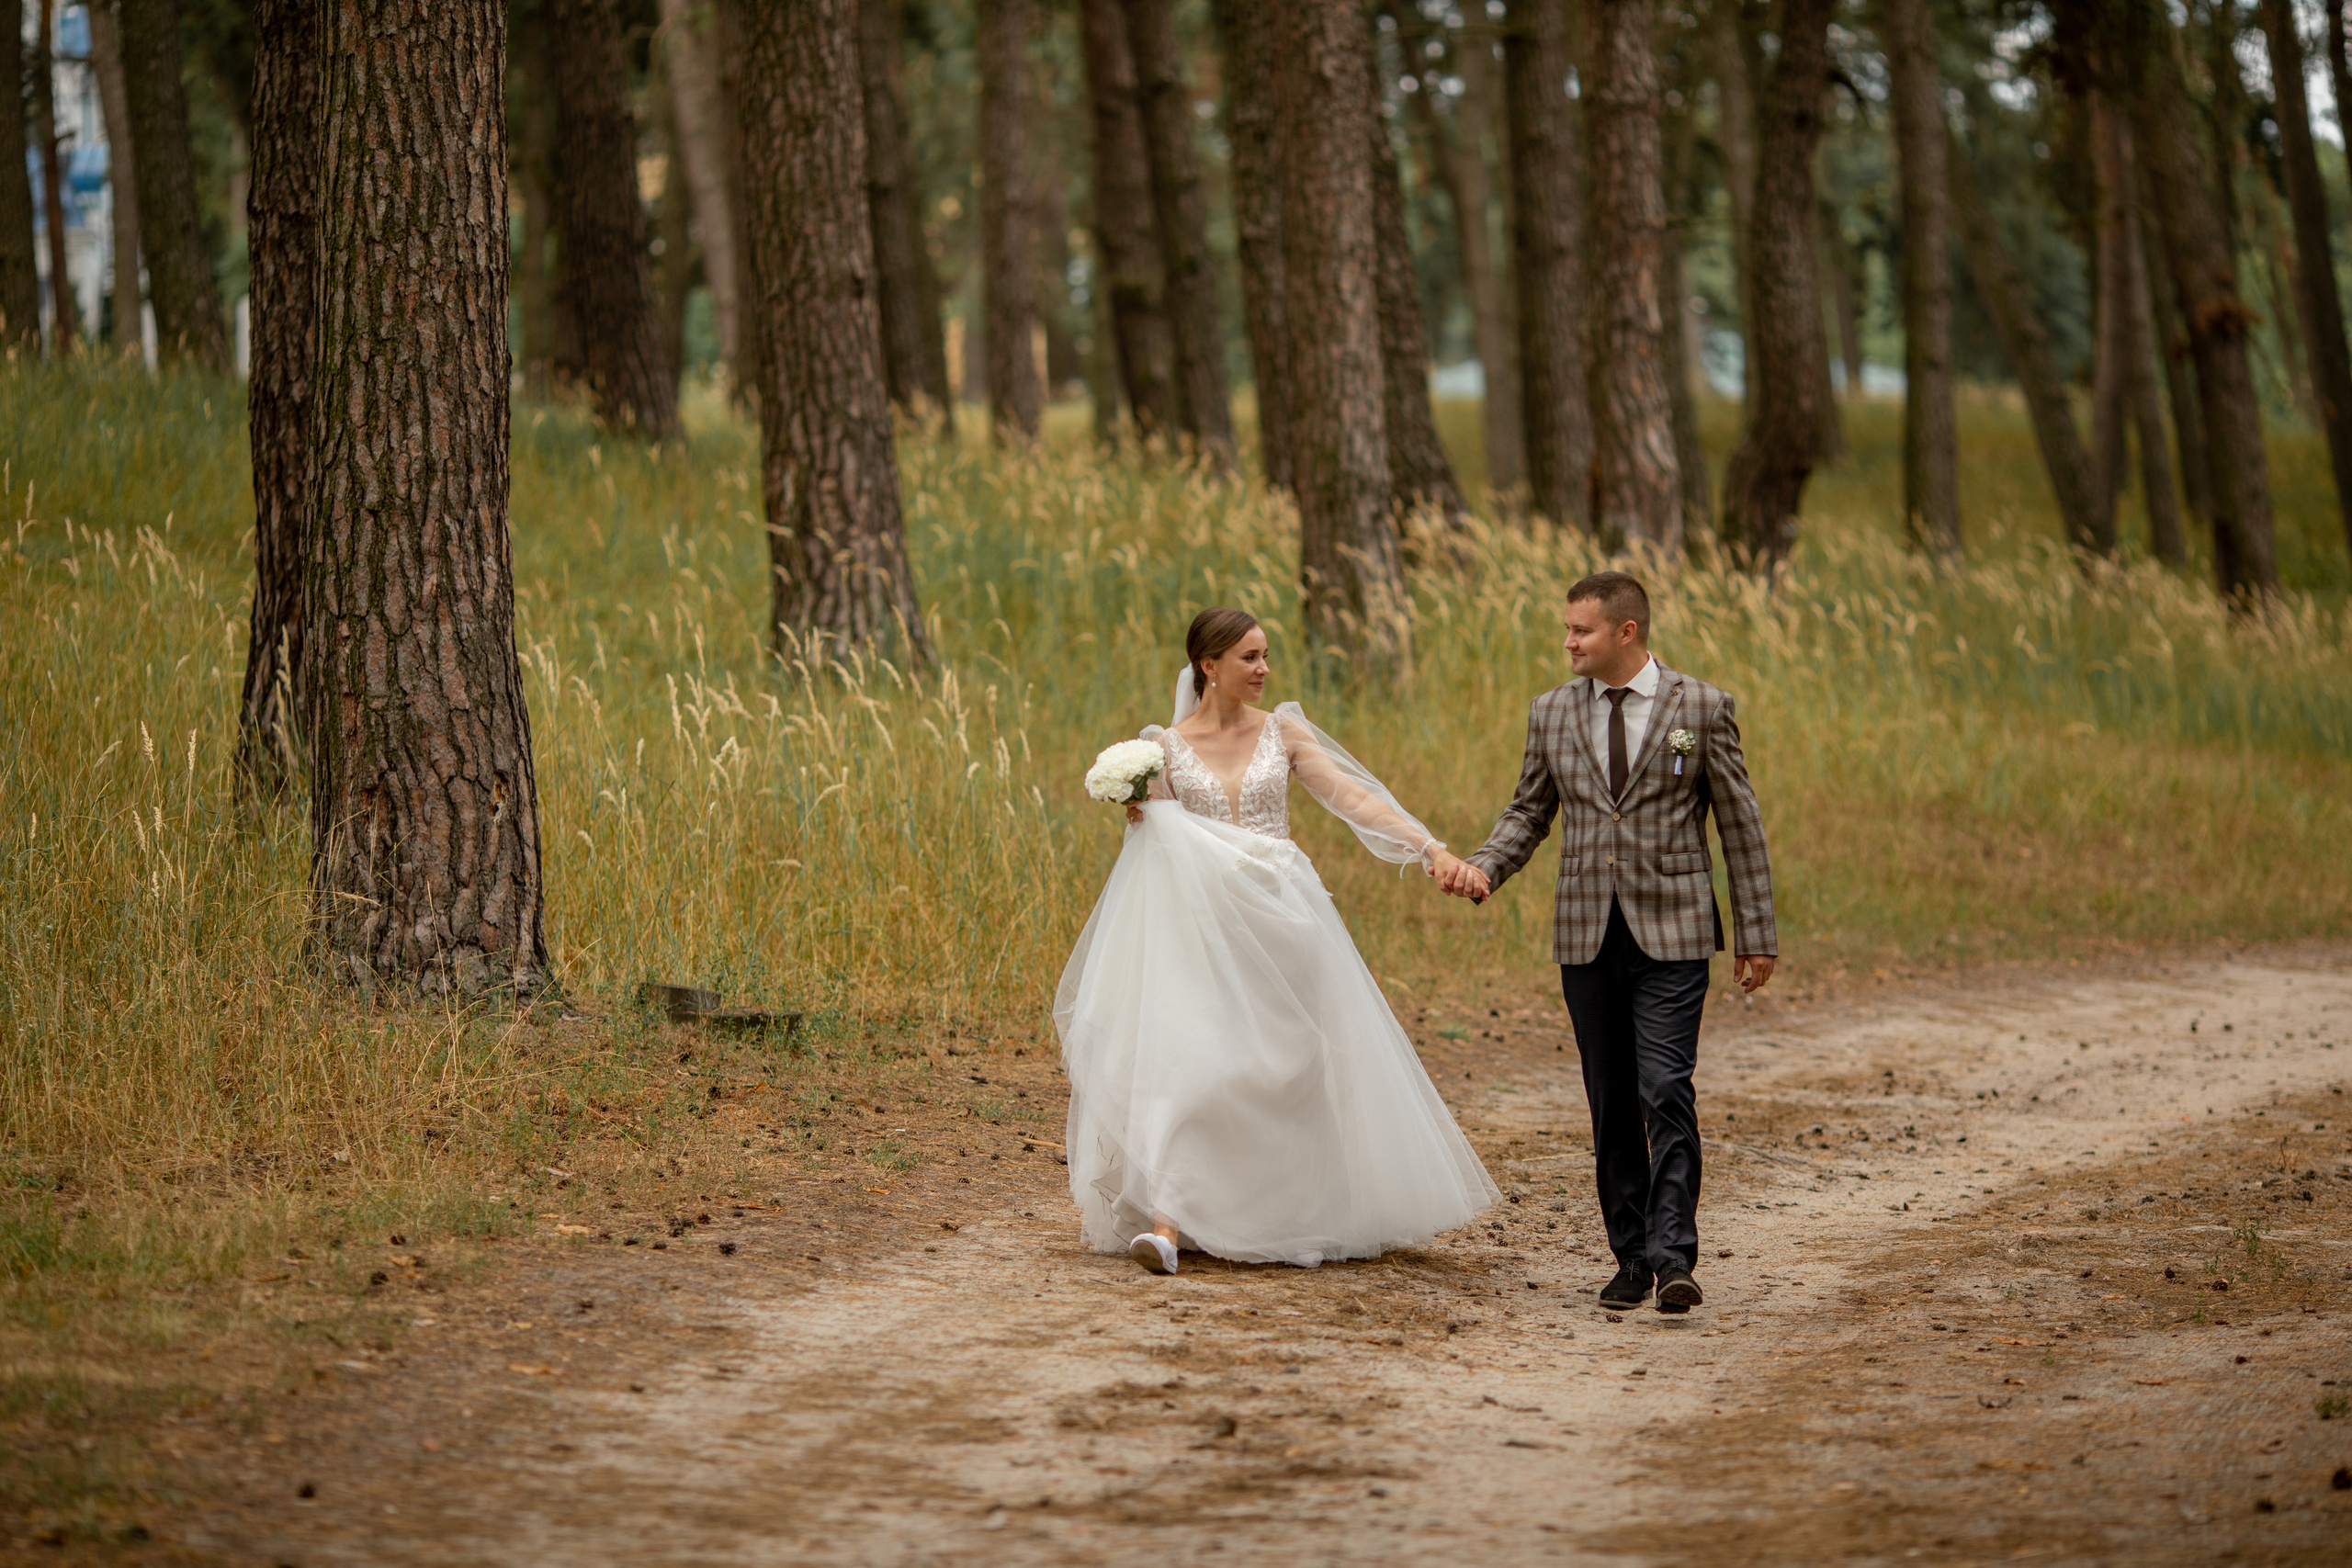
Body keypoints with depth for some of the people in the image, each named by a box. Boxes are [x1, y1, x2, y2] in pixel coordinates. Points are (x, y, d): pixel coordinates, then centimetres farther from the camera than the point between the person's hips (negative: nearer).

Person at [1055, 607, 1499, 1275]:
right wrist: (1136, 814, -13)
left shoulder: (1282, 732, 4)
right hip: (1201, 919, -2)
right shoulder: (1167, 746, 3)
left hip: (1280, 917, 2)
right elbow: (1151, 848, 9)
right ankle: (1165, 1220, -21)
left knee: (1293, 1065, 6)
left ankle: (1301, 1214, 22)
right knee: (1188, 1061, -15)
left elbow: (1354, 799, -3)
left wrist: (1429, 848, -13)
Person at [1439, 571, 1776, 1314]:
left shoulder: (1700, 707, 0)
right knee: (1611, 1103, 6)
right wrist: (1484, 867, -4)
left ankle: (1673, 1257, -17)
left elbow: (1739, 822, 3)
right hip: (1587, 933, 4)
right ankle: (1632, 1258, 14)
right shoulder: (1551, 713, 9)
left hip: (1670, 932, -4)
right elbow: (1529, 811, 17)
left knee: (1666, 1092, -14)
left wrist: (1756, 934, 1)